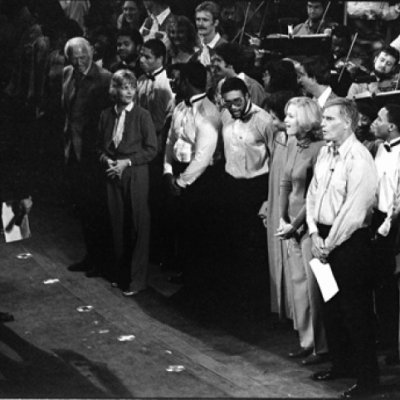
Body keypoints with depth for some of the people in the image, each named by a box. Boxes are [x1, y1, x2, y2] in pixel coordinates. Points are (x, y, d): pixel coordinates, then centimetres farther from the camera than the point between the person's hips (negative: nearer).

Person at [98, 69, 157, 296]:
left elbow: (151, 149, -5)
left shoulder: (143, 116, -5)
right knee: (118, 224, 6)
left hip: (136, 175, -4)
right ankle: (121, 273, 18)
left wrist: (127, 162, -12)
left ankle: (138, 279, 3)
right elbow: (101, 145, 17)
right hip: (113, 175, 4)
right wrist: (105, 158, -4)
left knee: (138, 225, -2)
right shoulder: (107, 115, 7)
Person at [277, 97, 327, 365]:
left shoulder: (319, 149, -17)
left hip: (310, 225, -8)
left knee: (314, 285, -3)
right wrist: (283, 219, 4)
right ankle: (307, 341, 23)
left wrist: (295, 224, -14)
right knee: (299, 282, 13)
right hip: (293, 224, 8)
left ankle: (321, 346, 7)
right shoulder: (293, 145, 8)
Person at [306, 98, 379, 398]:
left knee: (356, 312, 0)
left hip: (350, 242, -8)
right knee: (331, 307, 17)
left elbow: (353, 212, -20)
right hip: (325, 240, 8)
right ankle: (341, 365, 32)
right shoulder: (325, 153, 7)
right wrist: (315, 234, 0)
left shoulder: (359, 159, -18)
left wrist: (330, 244, -13)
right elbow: (313, 194, 11)